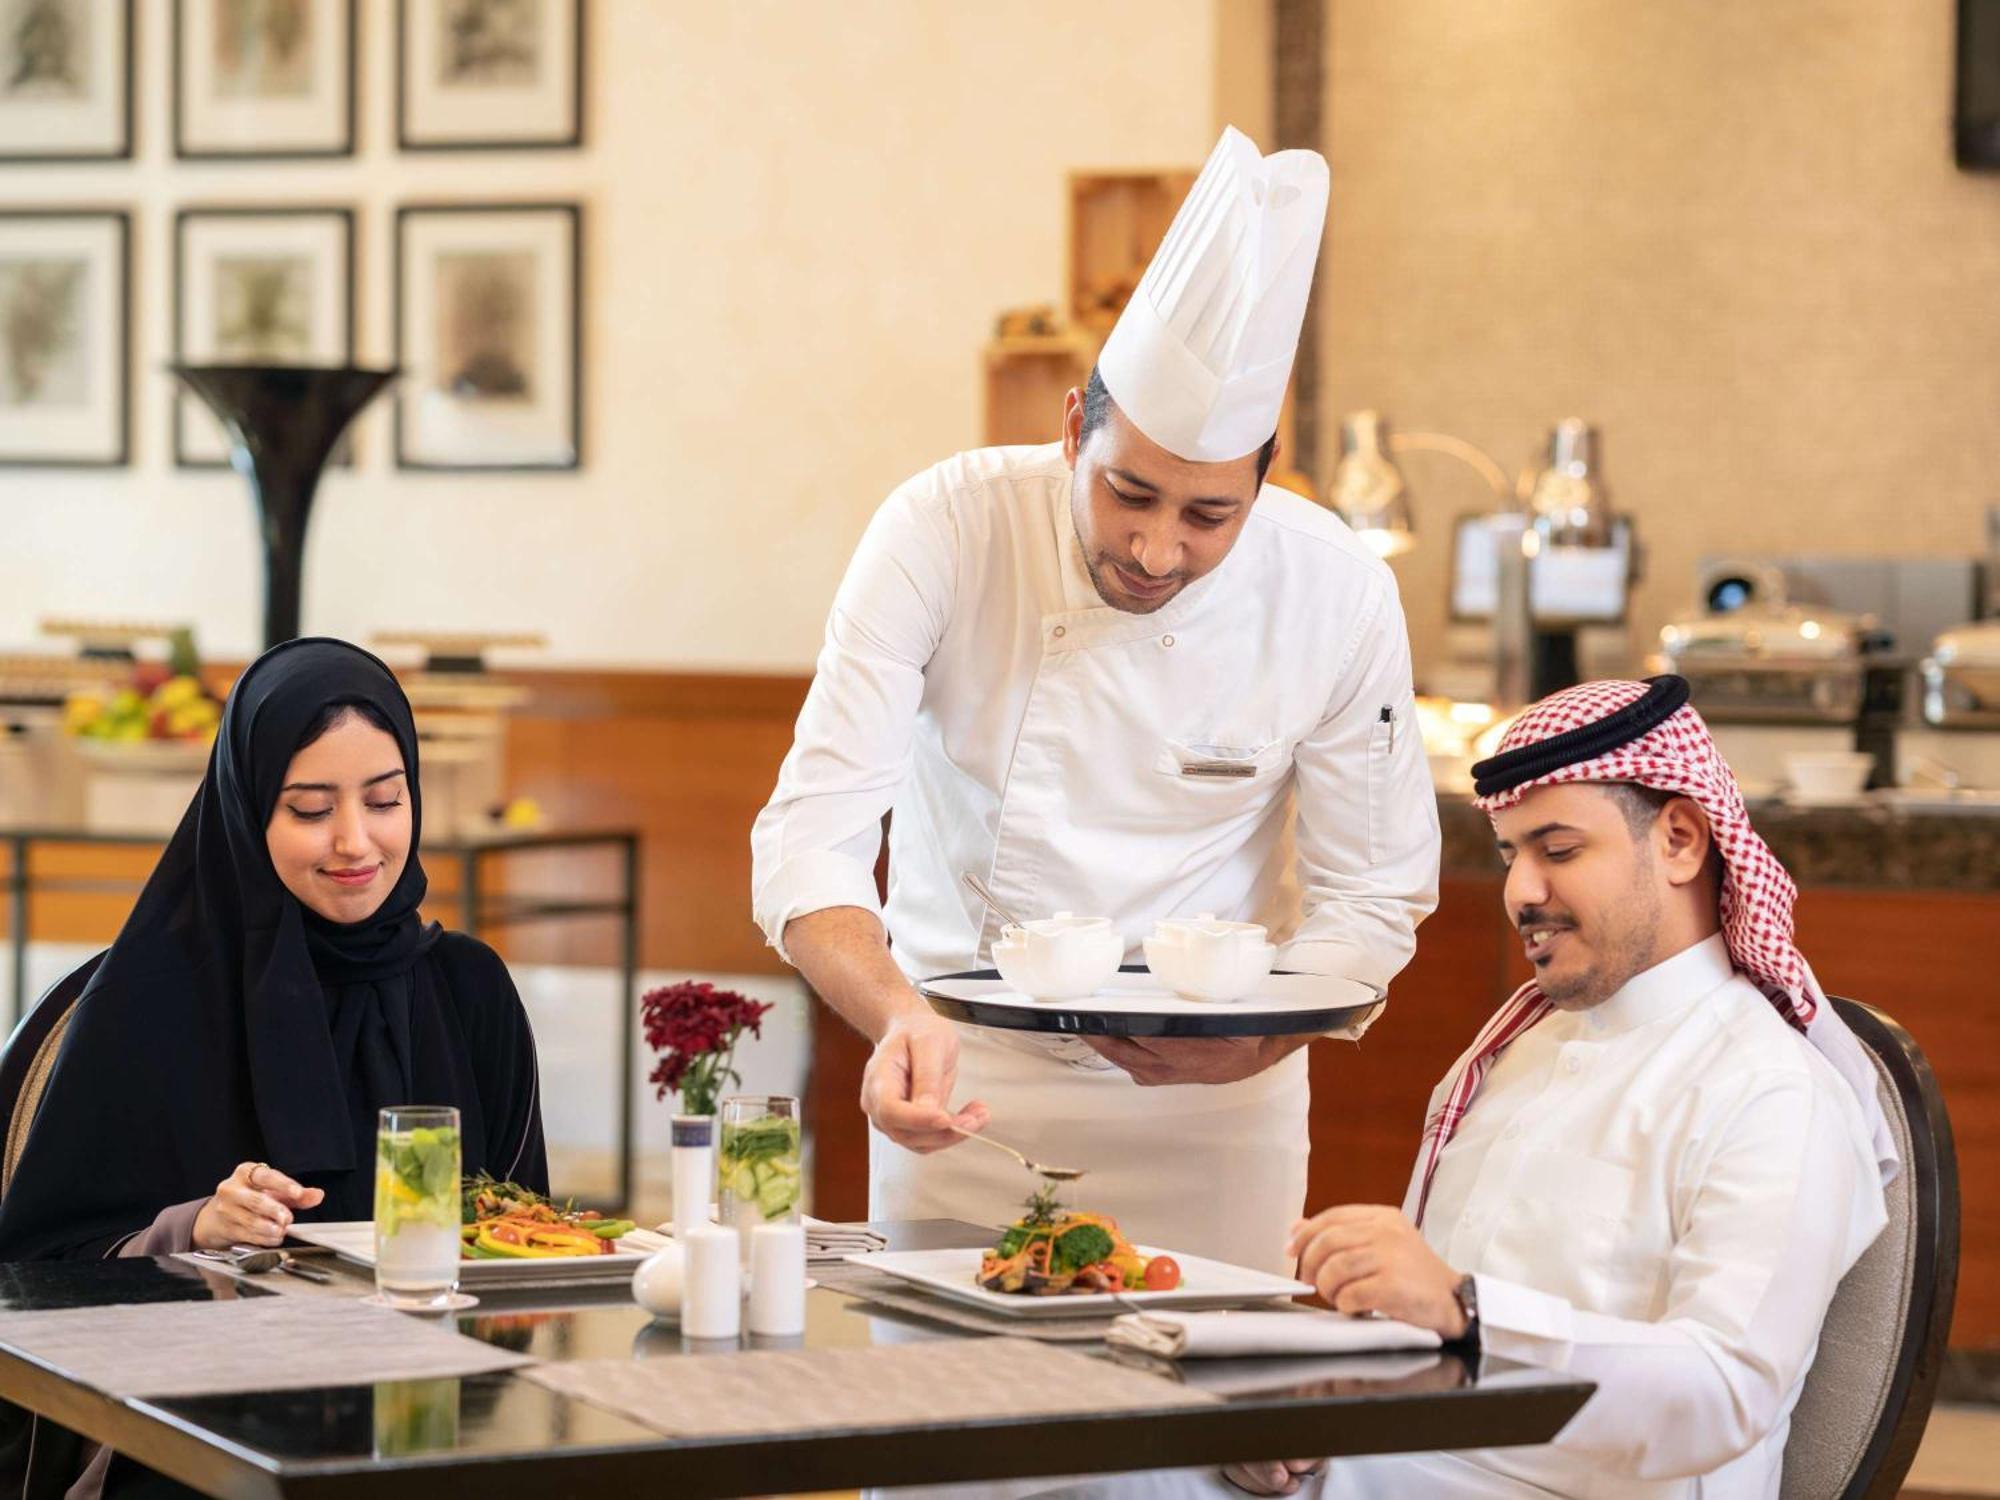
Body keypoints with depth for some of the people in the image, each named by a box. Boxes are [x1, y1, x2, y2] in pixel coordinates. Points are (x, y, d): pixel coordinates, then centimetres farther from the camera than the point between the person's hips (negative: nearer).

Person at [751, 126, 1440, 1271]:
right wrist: (900, 1020, -39)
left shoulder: (1337, 596, -15)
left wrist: (1259, 1038, -24)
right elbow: (813, 834, -21)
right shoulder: (949, 531, -18)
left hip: (1214, 1104, 1)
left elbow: (1373, 896, -5)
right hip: (965, 1079, 0)